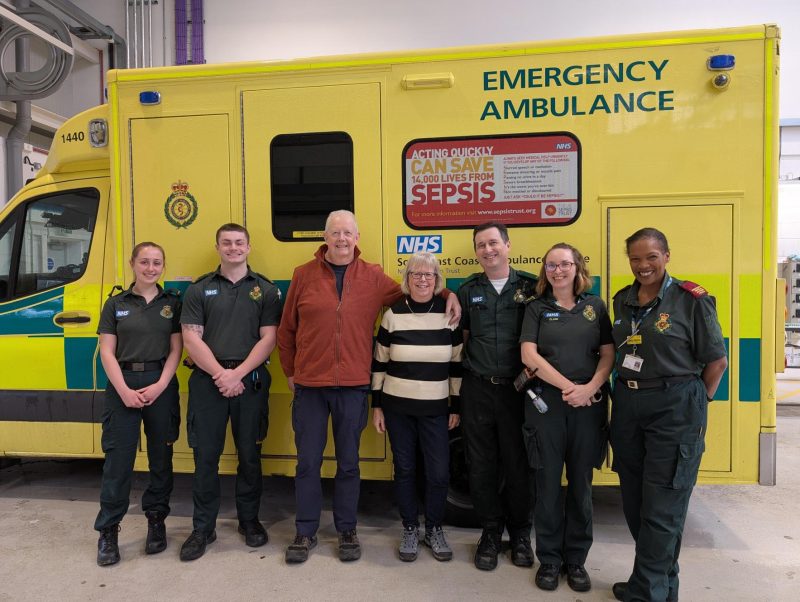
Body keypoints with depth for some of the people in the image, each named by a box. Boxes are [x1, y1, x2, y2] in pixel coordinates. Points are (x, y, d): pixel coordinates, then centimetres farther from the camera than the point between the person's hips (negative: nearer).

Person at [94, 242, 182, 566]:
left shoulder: (172, 303, 7)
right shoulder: (116, 304, 6)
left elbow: (176, 349, 3)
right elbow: (107, 351, 1)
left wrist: (160, 385, -10)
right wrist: (124, 390, -10)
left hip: (161, 385, 1)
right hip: (123, 384, -1)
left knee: (161, 456, 8)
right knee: (118, 458, 0)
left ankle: (156, 521, 23)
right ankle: (108, 530, 13)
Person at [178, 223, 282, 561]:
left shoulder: (266, 290, 6)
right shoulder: (199, 289, 7)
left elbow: (268, 338, -2)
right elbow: (191, 338, -1)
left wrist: (237, 374, -12)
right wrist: (220, 374, -12)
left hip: (250, 380, 0)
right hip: (207, 379, 0)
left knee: (250, 454, 9)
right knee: (205, 455, 5)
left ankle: (249, 520, 27)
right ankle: (203, 528, 20)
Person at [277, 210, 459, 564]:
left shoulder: (373, 277, 3)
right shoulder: (304, 275, 1)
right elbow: (286, 331, 7)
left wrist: (447, 294, -2)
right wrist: (290, 372, 8)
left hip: (353, 387, 0)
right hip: (309, 386, 0)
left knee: (348, 463, 12)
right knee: (308, 462, 9)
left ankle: (347, 530, 29)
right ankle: (305, 532, 26)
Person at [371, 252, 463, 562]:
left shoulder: (449, 314, -1)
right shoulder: (393, 314, -2)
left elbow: (457, 364, 4)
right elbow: (379, 363, 3)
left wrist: (456, 407, 3)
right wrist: (376, 405, 2)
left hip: (435, 409, 0)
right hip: (397, 407, 0)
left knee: (439, 473, 1)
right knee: (404, 470, 9)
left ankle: (434, 529, 25)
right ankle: (410, 529, 28)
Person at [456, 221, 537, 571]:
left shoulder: (531, 287, 1)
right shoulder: (467, 291, 6)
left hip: (516, 389, -1)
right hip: (478, 390, 2)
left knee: (518, 464, 8)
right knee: (482, 466, 8)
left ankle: (520, 534, 28)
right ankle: (491, 532, 27)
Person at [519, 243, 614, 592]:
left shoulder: (595, 307, 8)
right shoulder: (536, 309, 4)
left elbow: (608, 354, 4)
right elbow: (529, 355, -6)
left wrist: (590, 388, -12)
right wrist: (568, 387, -13)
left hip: (589, 404, 1)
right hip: (546, 403, -1)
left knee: (581, 484, 10)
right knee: (548, 484, 5)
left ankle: (576, 559, 25)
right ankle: (549, 560, 20)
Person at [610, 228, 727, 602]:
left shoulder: (691, 300, -9)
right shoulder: (622, 301, 8)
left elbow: (717, 360, -4)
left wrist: (694, 403, 1)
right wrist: (624, 396, 6)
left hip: (673, 409, -6)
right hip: (627, 406, 6)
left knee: (661, 509, 1)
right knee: (634, 501, 14)